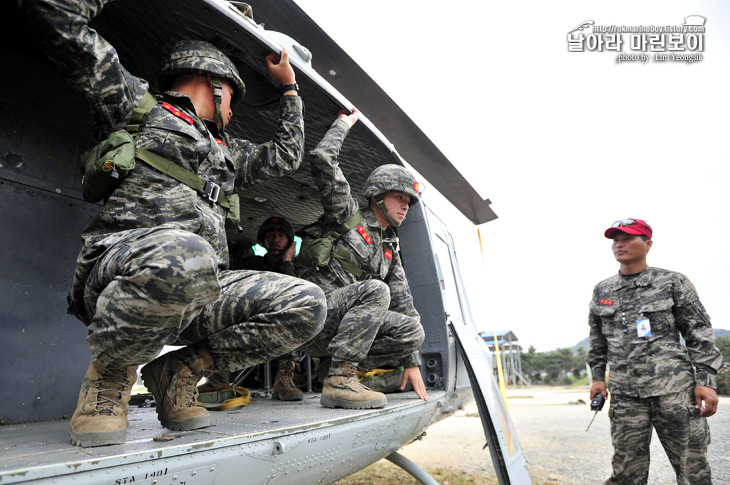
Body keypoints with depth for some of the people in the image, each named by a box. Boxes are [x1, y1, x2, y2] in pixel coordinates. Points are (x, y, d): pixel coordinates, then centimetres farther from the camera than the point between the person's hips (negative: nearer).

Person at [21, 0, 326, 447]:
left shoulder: (228, 151, 31)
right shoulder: (137, 102, 15)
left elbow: (285, 156, 39)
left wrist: (289, 87, 41)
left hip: (198, 291, 6)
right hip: (116, 273, -5)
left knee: (307, 305, -14)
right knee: (184, 256, -42)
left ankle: (179, 372, 2)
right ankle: (111, 372, -9)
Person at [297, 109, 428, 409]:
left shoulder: (390, 249, 18)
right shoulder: (348, 213, 1)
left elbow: (403, 302, 17)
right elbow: (322, 160, -12)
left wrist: (411, 362, 13)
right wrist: (343, 124, 4)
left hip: (340, 328, 7)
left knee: (414, 330, -8)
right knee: (375, 290, -29)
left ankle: (341, 368, -2)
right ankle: (339, 380, -26)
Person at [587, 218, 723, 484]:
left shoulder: (673, 282, 4)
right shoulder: (602, 291, 12)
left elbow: (700, 334, 2)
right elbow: (597, 340, 19)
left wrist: (706, 381, -5)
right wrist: (598, 377, 13)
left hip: (675, 389, -2)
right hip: (625, 393, 3)